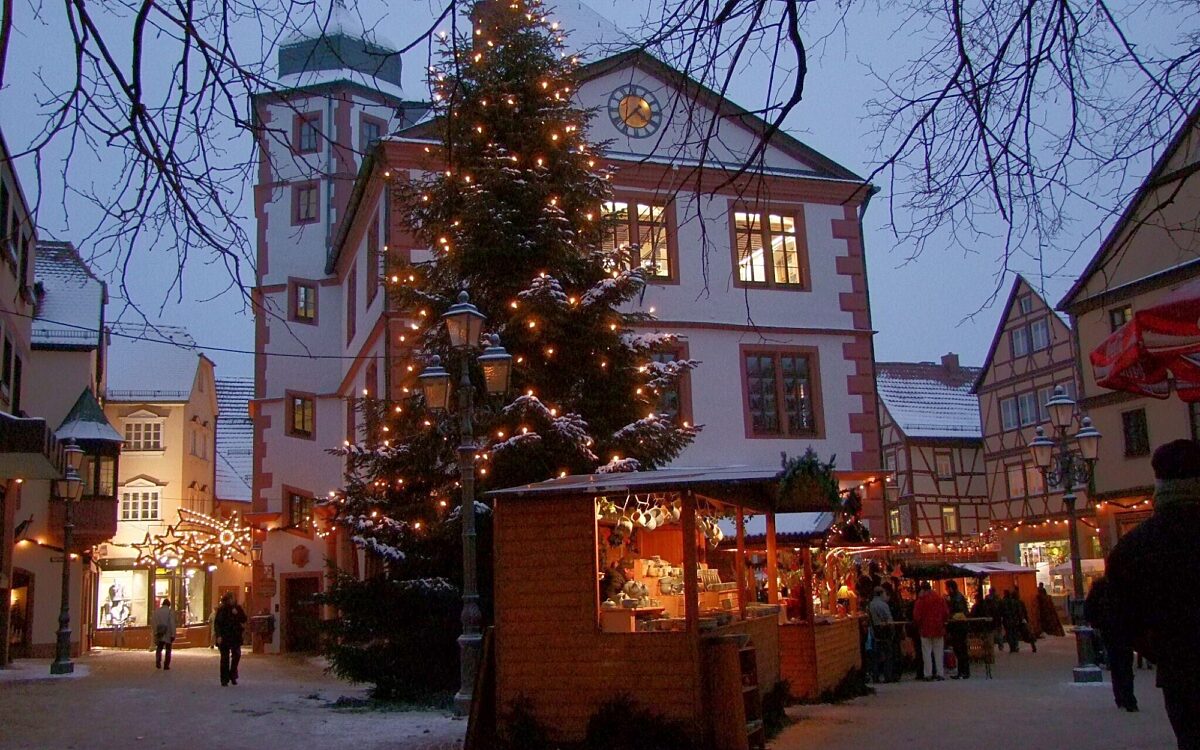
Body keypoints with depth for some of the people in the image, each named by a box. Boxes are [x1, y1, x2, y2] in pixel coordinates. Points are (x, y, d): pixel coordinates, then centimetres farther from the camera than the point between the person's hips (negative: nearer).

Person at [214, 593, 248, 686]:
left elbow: (244, 620, 2)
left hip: (235, 636, 3)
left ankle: (233, 675, 11)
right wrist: (218, 636, -15)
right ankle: (224, 679, 8)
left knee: (237, 654, -5)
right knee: (225, 658, 1)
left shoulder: (237, 608, 4)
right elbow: (217, 623, -7)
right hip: (224, 636, -2)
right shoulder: (221, 610, -4)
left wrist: (237, 614, -14)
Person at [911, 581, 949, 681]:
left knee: (927, 652, 2)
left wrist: (919, 624, 8)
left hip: (926, 629, -3)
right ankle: (939, 673, 7)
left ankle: (928, 674, -1)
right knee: (938, 652, 9)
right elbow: (946, 613, 4)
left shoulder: (921, 600, -10)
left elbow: (916, 616, -11)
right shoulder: (940, 598, 2)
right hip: (938, 629, 3)